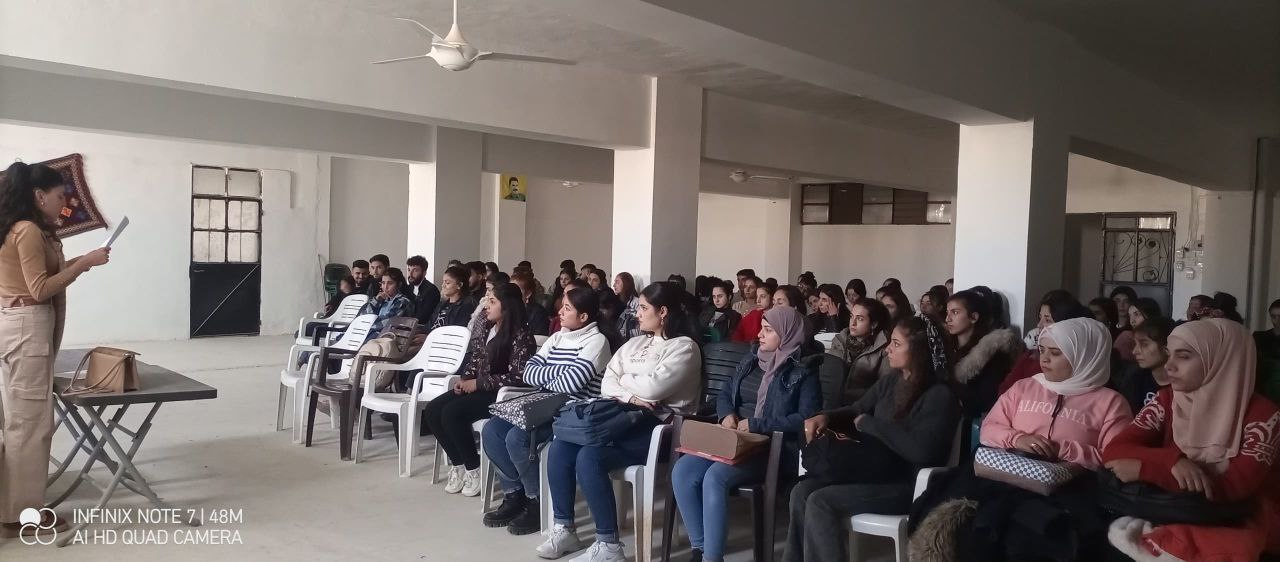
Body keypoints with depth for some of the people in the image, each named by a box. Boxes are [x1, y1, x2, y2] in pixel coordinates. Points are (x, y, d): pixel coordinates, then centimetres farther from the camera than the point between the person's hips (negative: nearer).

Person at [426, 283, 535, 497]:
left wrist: (478, 383, -18)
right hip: (478, 388, 8)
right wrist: (465, 379, -3)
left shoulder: (520, 335, -16)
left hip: (501, 394, -8)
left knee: (452, 413, -26)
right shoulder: (486, 327, 9)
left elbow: (517, 376, -20)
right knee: (432, 411, -9)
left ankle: (474, 469, -8)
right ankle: (458, 464, 3)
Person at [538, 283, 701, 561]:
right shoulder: (634, 344, 21)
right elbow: (607, 383, 9)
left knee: (589, 457, -29)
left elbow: (652, 388, -17)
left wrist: (623, 379, 2)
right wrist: (628, 396, -12)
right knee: (560, 447, -14)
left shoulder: (684, 347, -3)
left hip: (657, 426, -8)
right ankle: (565, 529, -2)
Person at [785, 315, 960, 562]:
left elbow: (922, 451, -28)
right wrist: (825, 416, -1)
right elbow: (856, 411, 22)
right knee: (802, 491, -10)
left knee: (820, 502, -22)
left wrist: (869, 424, -18)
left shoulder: (939, 396, -15)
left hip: (907, 484, -8)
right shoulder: (890, 381, 9)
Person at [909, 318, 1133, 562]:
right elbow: (988, 430, 18)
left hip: (1064, 487, -3)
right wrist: (1016, 439, -3)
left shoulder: (1109, 402, 12)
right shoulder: (1023, 387, 23)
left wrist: (1063, 450, -10)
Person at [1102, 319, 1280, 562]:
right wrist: (1172, 461, -25)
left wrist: (1144, 467, -21)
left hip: (1240, 524, -3)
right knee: (1119, 531, -25)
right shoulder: (1167, 400, 0)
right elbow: (1114, 451, -8)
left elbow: (1232, 489, -20)